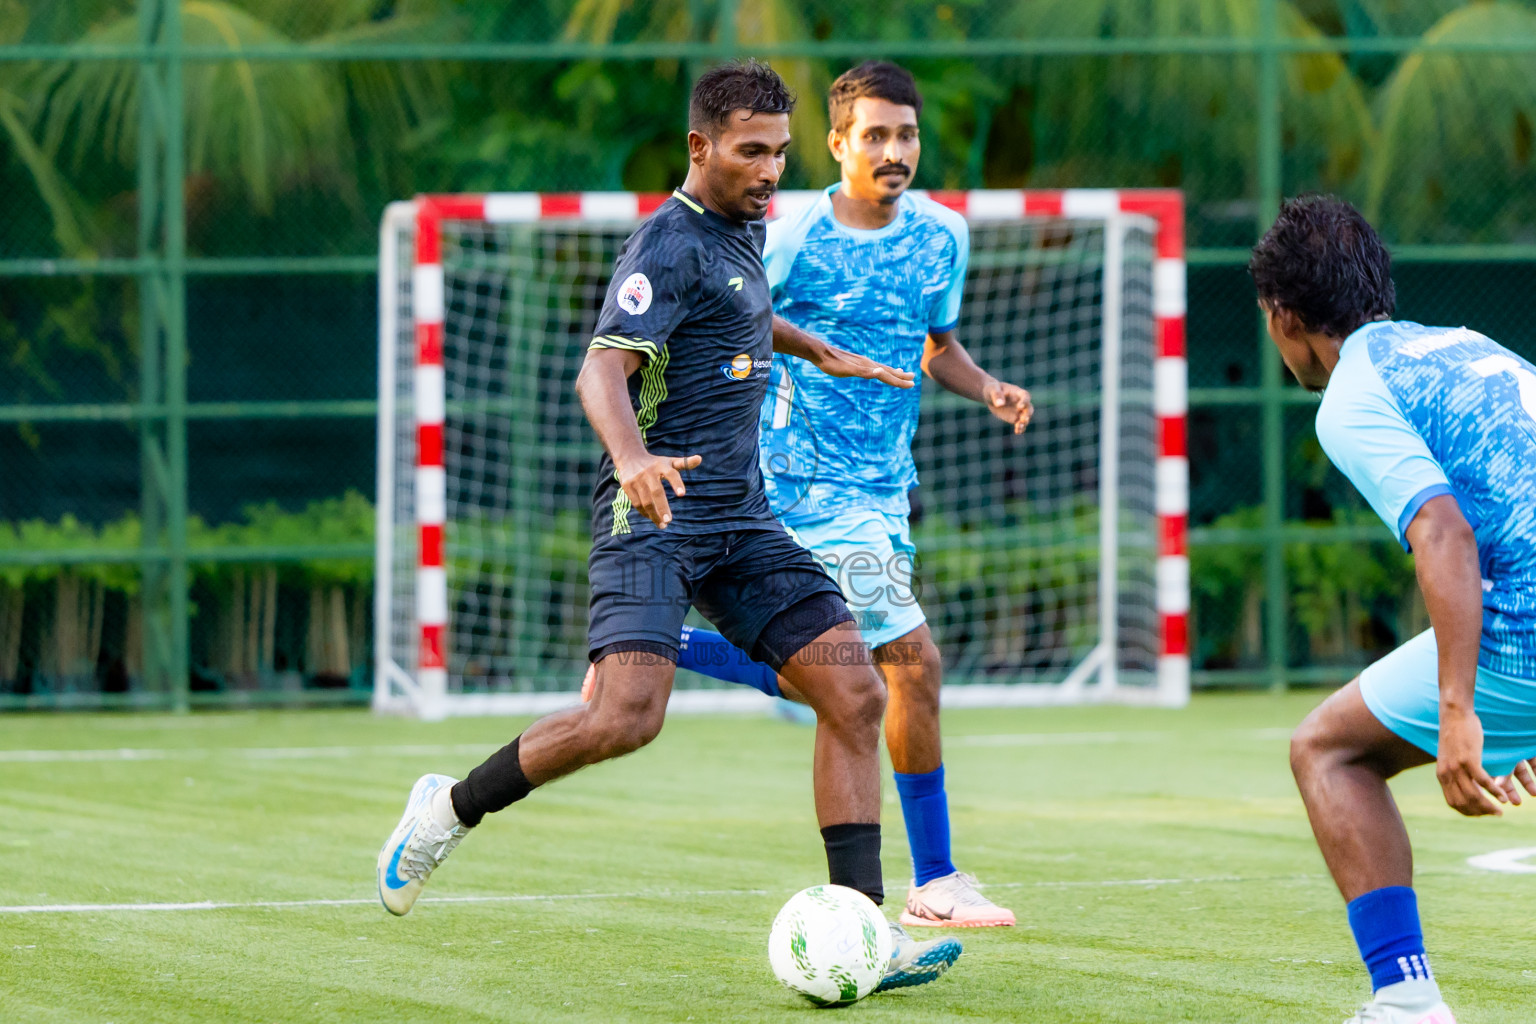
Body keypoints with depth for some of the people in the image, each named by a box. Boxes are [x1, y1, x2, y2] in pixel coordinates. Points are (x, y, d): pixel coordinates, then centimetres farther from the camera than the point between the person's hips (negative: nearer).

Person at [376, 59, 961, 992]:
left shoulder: (746, 232, 16)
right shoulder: (671, 246, -12)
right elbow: (603, 368, -28)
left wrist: (822, 353, 50)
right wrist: (631, 456, -47)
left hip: (741, 521, 9)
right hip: (656, 518, -9)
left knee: (856, 695, -6)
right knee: (628, 716, -25)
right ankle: (451, 809, 0)